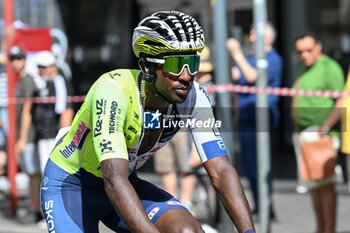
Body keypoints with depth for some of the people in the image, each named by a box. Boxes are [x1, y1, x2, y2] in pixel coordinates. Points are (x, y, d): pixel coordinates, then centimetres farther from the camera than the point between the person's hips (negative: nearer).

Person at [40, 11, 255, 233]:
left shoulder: (193, 97, -19)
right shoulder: (113, 91, -34)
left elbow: (221, 171, -21)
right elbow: (115, 181, -43)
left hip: (127, 183, 5)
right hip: (69, 186, -4)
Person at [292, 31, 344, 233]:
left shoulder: (329, 67, -10)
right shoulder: (306, 69, 19)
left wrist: (325, 127, -23)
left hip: (322, 136, -9)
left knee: (324, 183, -12)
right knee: (314, 185, 11)